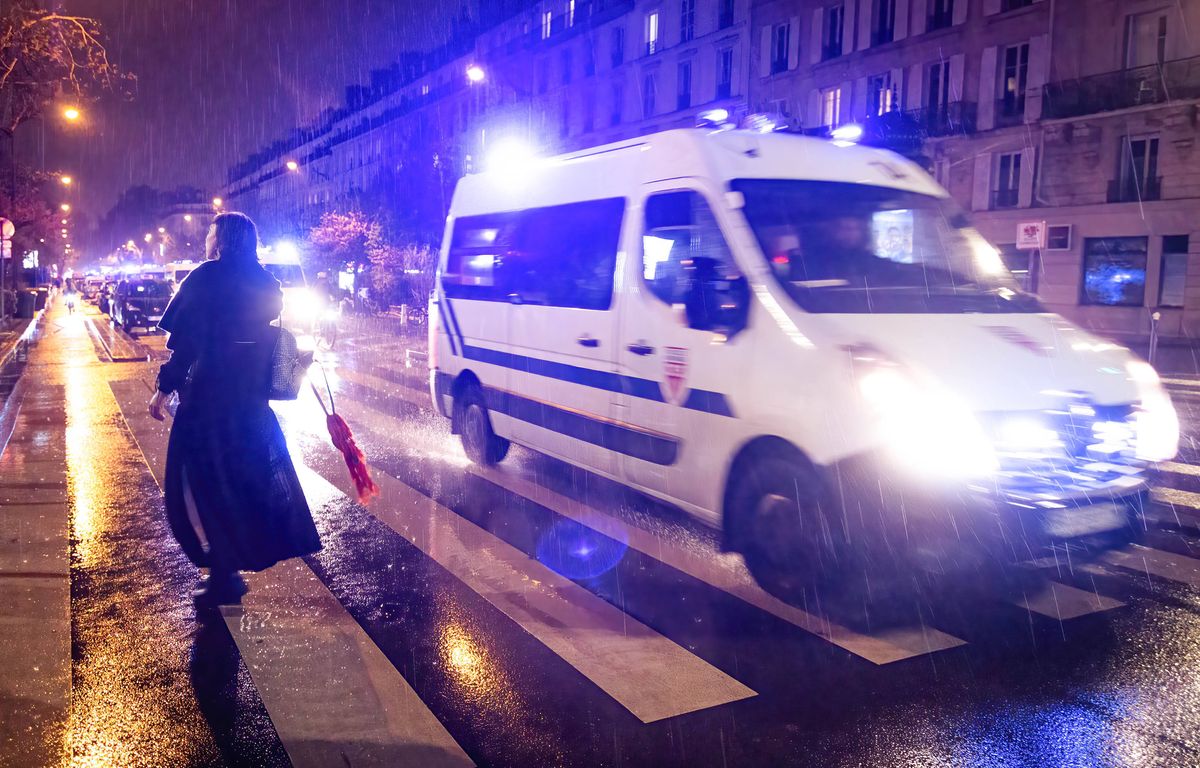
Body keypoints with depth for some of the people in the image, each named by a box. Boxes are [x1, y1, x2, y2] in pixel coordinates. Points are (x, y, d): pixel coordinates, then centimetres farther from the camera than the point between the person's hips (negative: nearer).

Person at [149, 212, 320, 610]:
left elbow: (185, 341, -15)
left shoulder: (206, 278, -11)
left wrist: (164, 389, -9)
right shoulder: (264, 285, 8)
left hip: (208, 397, -7)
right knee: (250, 475, 18)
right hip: (251, 398, 7)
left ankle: (224, 574, 8)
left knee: (200, 483, 4)